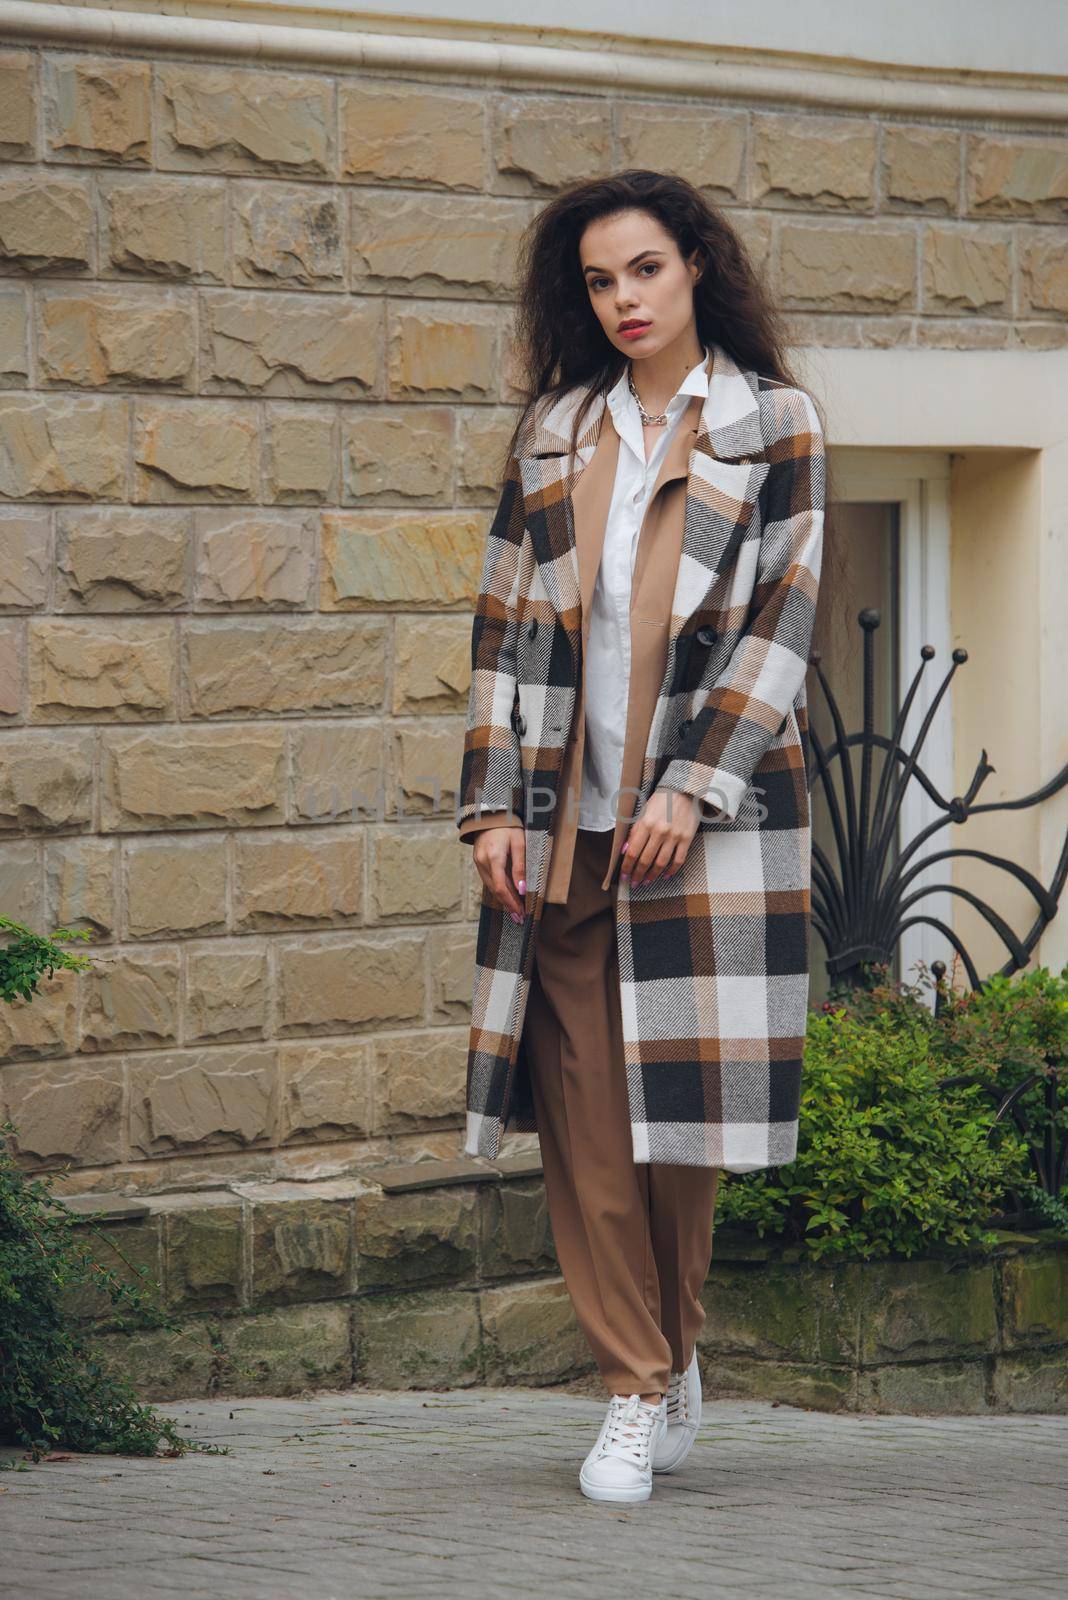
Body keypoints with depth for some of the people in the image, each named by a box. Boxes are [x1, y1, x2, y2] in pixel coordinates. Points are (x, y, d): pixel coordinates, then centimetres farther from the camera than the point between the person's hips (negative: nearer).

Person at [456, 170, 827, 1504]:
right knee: (582, 1109, -2)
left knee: (679, 1095, -1)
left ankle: (669, 1352, 20)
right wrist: (492, 801, 1)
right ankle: (639, 1393, 4)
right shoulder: (553, 432, 12)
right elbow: (506, 619, 11)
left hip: (708, 807, -3)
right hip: (563, 816, 3)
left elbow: (783, 616, -3)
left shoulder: (769, 422, 3)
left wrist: (691, 787, -12)